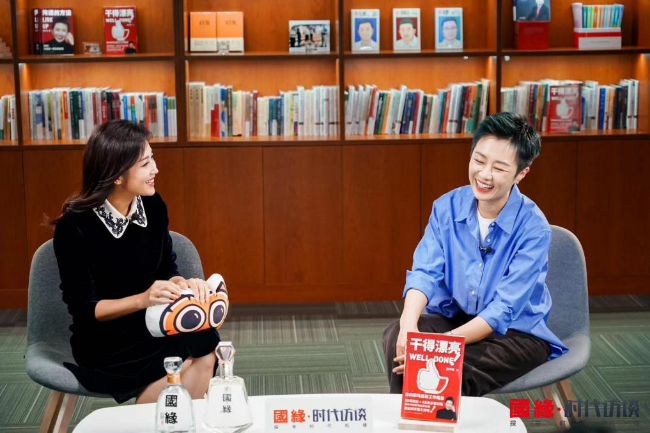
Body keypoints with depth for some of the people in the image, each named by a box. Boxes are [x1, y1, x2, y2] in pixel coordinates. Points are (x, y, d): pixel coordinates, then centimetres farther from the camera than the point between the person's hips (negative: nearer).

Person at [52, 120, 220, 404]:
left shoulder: (152, 206, -1)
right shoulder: (74, 226, -16)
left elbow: (167, 270, 6)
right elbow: (83, 309, -15)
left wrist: (184, 284, -18)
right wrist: (142, 299, -30)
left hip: (152, 328, 5)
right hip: (104, 342, -5)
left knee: (204, 346, -27)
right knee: (196, 359, -27)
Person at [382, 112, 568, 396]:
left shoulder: (533, 228, -19)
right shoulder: (447, 207, -6)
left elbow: (503, 310, -23)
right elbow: (425, 273, -12)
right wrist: (409, 325, -33)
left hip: (517, 332, -4)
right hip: (454, 317, 4)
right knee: (395, 337, -24)